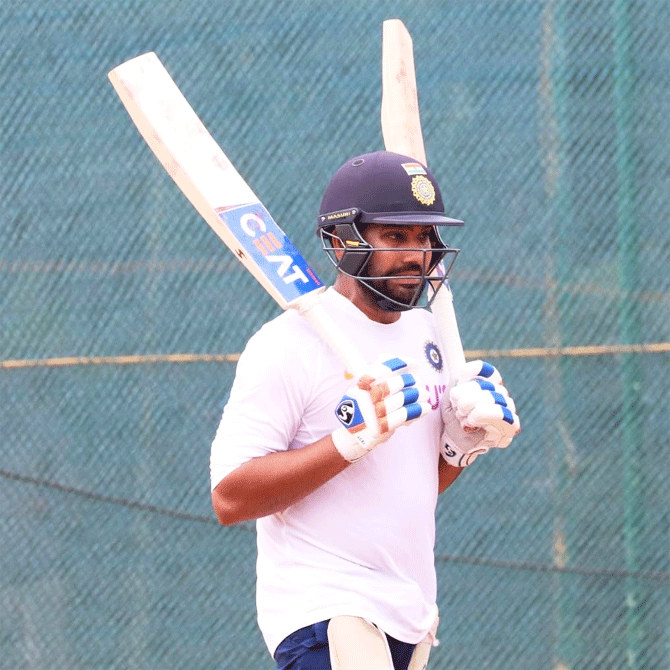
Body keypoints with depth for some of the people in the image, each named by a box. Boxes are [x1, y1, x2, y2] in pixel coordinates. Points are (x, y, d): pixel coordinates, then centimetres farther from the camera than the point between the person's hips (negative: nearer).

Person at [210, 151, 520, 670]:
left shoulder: (425, 333, 14)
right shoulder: (287, 345, -11)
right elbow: (230, 498, -17)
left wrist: (467, 440, 3)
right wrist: (352, 438, -23)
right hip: (325, 613, -8)